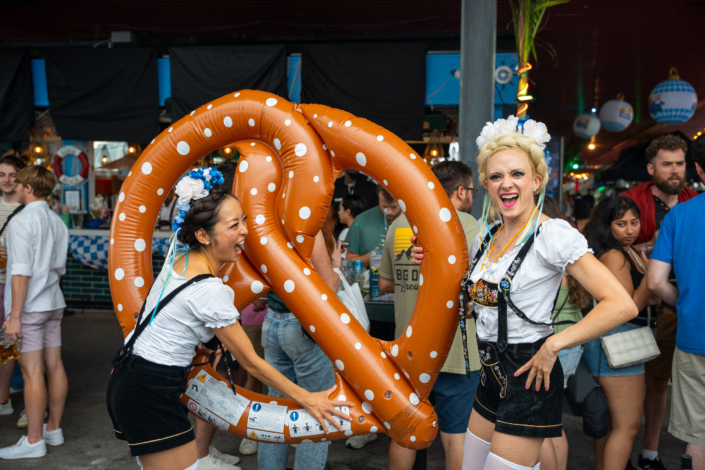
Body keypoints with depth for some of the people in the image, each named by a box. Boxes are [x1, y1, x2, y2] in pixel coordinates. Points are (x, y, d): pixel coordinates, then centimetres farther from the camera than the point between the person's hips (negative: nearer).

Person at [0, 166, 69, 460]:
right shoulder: (57, 222, 10)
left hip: (29, 306, -8)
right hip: (53, 303, 8)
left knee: (32, 372, -2)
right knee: (54, 367, 11)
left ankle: (34, 441, 6)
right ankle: (54, 429, 22)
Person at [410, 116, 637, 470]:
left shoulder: (553, 235, -16)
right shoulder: (485, 238, 6)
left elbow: (622, 306, -22)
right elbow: (464, 296, 20)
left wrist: (552, 346, -20)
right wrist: (430, 262, 5)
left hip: (529, 376, -7)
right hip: (492, 375, 7)